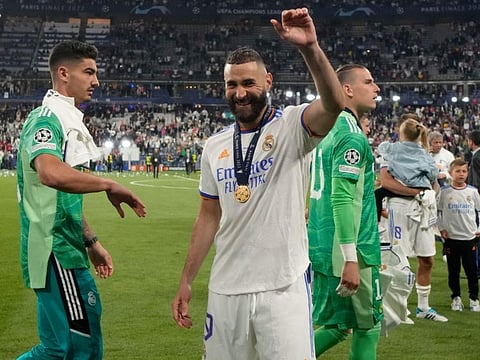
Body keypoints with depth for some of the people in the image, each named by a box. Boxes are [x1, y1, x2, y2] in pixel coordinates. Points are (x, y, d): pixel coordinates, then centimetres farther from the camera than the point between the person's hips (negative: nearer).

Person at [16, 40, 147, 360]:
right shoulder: (47, 119, -13)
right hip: (58, 251, -10)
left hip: (65, 250, 10)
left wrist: (91, 241, 25)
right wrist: (110, 186, -26)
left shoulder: (67, 120, 19)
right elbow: (51, 173, -35)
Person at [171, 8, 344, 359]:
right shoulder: (215, 146, 10)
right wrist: (186, 281, 13)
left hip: (283, 286, -5)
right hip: (225, 288, 5)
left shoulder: (291, 126, -5)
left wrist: (310, 47, -41)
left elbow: (333, 105, -27)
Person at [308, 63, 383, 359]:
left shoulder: (328, 130, 14)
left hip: (322, 245, 9)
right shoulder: (352, 136, -15)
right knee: (368, 326, 4)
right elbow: (343, 199, -22)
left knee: (338, 326, 16)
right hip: (352, 249, -9)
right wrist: (350, 260, -24)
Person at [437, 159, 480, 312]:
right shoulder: (444, 191, -2)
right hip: (451, 237, 0)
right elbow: (437, 211, 6)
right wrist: (441, 228, -1)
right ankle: (456, 297, 19)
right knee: (453, 270, 6)